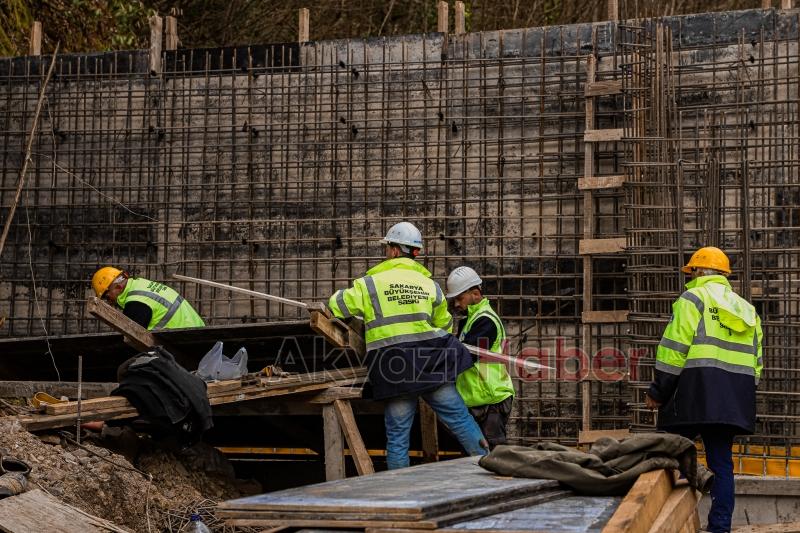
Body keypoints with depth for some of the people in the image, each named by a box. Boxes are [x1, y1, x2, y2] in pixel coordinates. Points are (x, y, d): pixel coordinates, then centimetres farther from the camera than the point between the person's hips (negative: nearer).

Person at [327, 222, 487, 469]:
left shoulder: (371, 283, 0)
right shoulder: (430, 284, 10)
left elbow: (337, 306, 6)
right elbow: (445, 325, 19)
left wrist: (340, 295, 29)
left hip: (394, 371, -2)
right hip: (429, 363, 2)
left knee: (397, 435, 5)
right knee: (459, 417, 5)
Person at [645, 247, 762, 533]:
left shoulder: (693, 298, 0)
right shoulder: (747, 309, 21)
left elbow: (673, 349, -7)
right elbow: (756, 362, 20)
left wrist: (657, 392, -2)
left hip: (694, 394, -6)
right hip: (732, 401, 6)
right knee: (721, 463, 9)